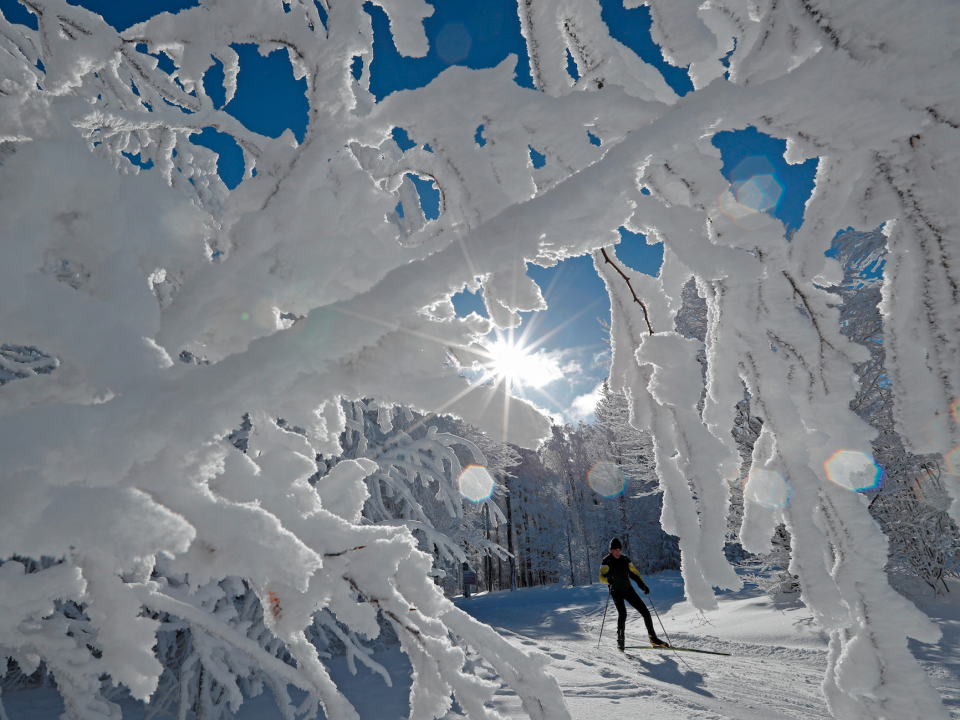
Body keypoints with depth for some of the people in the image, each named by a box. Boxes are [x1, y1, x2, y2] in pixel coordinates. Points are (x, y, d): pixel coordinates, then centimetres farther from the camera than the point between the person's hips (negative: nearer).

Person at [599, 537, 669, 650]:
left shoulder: (625, 559, 3)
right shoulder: (606, 562, -9)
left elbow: (634, 573, 10)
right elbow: (602, 577, -15)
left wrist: (643, 585, -3)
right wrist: (608, 580, -38)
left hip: (628, 589, 5)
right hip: (616, 591, -5)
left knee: (645, 612, 1)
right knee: (622, 613, -24)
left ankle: (653, 639, 15)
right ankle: (620, 640, -6)